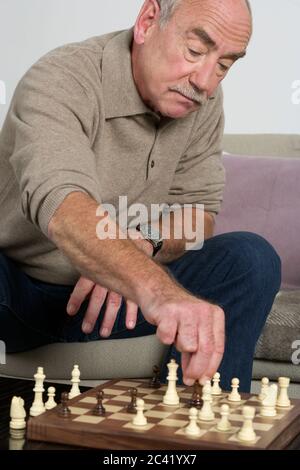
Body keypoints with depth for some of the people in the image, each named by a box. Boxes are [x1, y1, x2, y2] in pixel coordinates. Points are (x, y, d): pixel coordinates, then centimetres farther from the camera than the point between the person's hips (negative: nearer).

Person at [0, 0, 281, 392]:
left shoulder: (202, 101, -2)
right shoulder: (60, 81, -23)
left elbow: (198, 210, 3)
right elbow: (59, 206, -42)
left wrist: (144, 242, -23)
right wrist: (159, 291, -59)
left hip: (120, 295, 5)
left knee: (252, 259, -16)